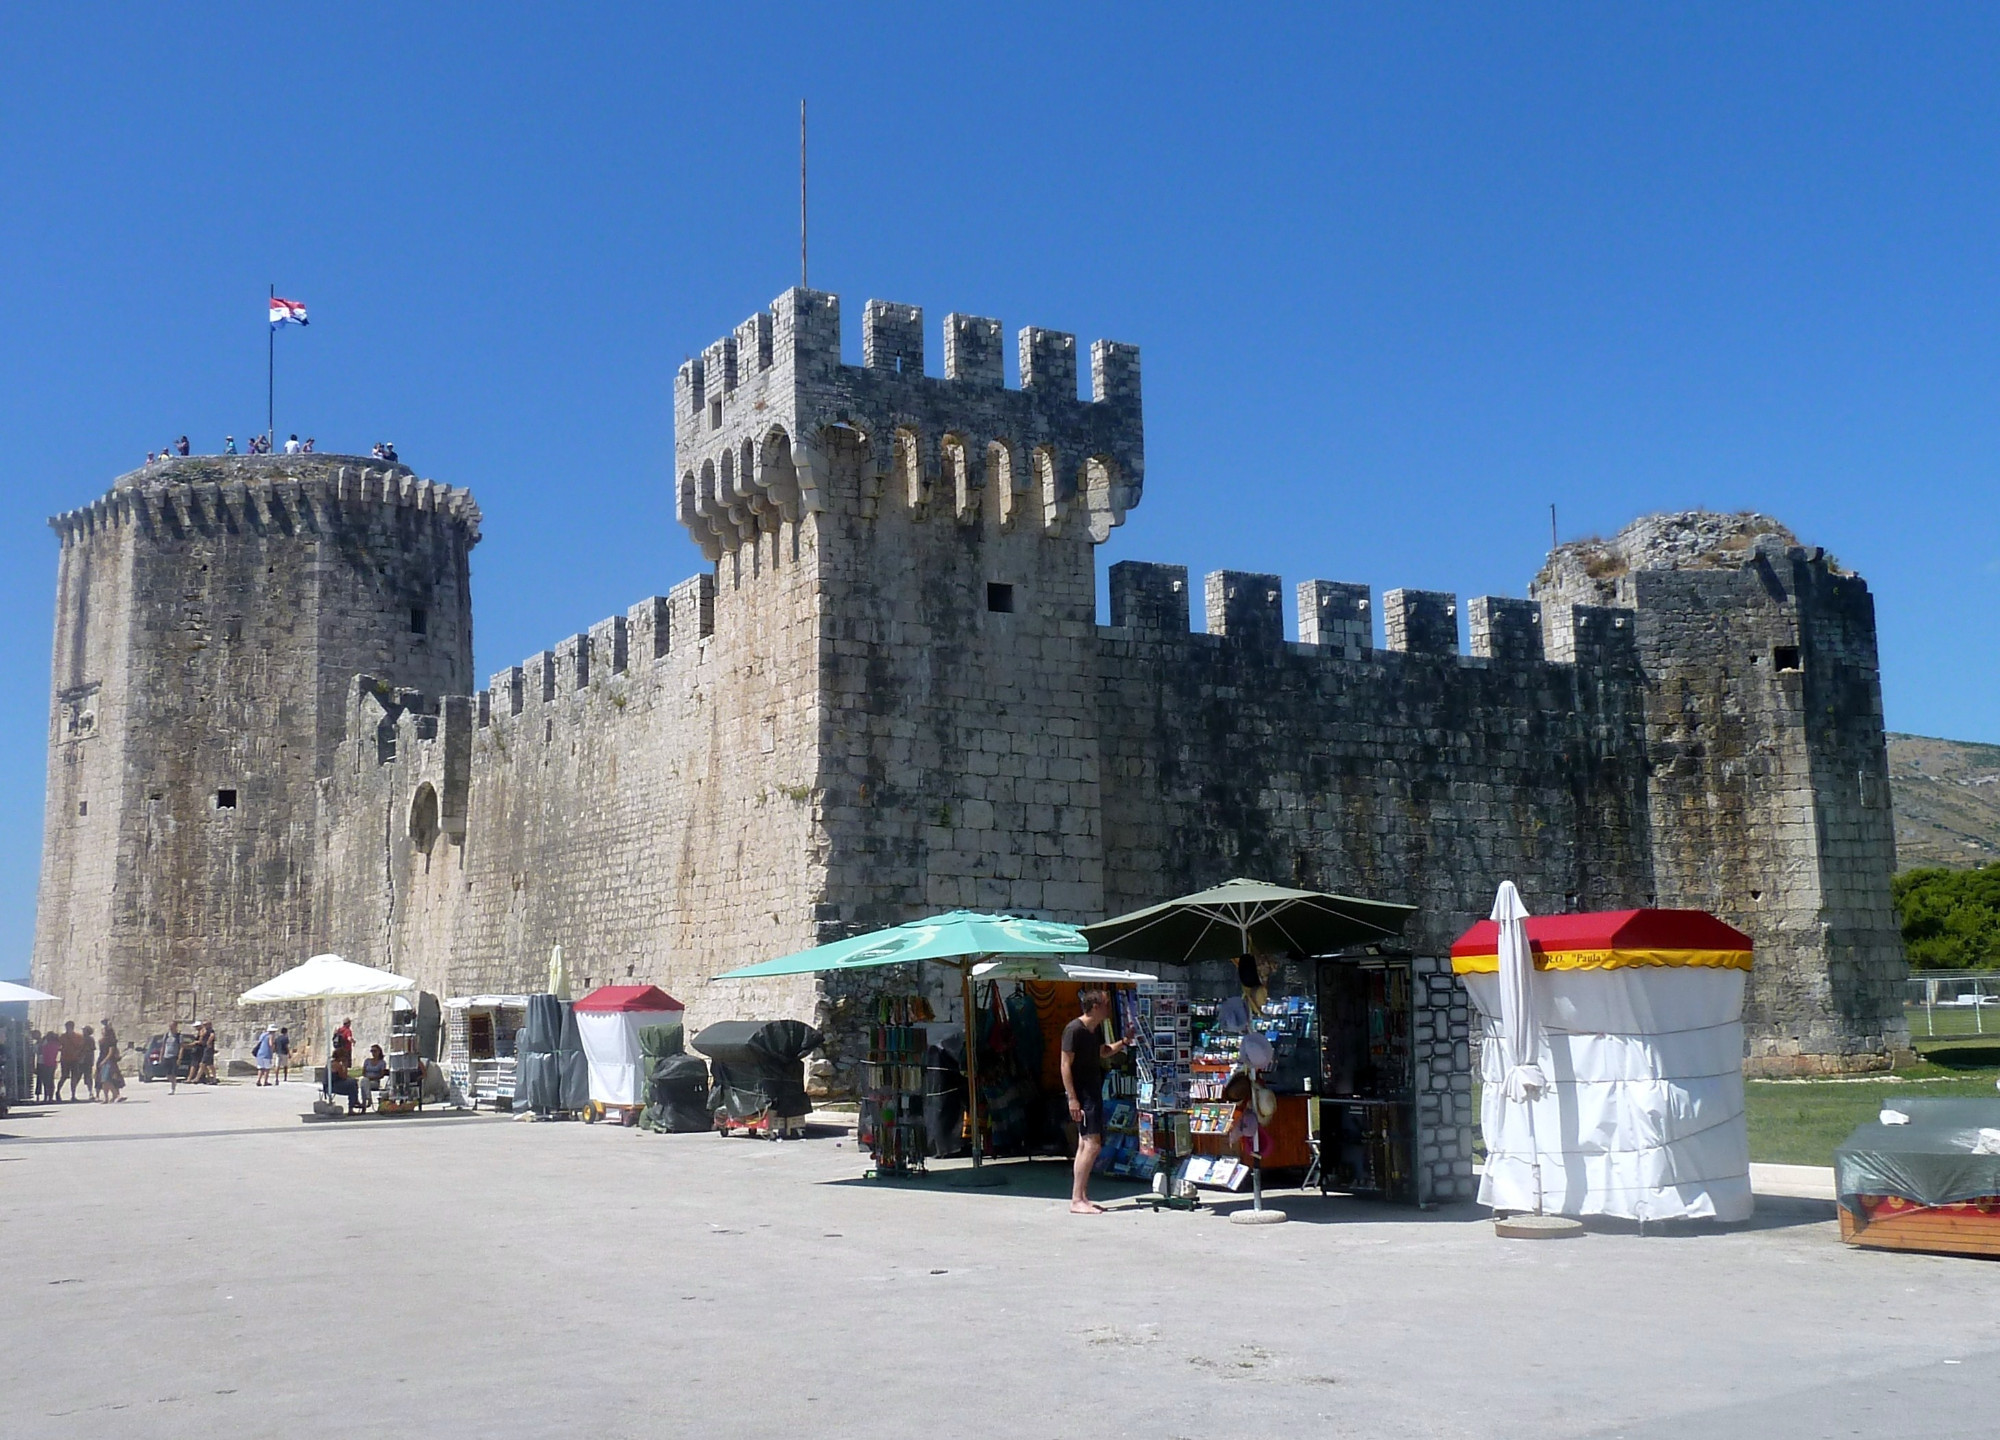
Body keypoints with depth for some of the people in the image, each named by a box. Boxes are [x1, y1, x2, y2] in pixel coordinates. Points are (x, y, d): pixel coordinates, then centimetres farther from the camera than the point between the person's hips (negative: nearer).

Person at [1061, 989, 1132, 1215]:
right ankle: (1076, 1200, -12)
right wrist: (1072, 1099, -23)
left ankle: (1082, 1198, 18)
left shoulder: (1096, 1029, 11)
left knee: (1086, 1144, 12)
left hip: (1093, 1092, 10)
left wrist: (1124, 1042, 14)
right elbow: (1066, 1065, -19)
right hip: (1081, 1094, -10)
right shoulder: (1074, 1029, -16)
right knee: (1092, 1143, -14)